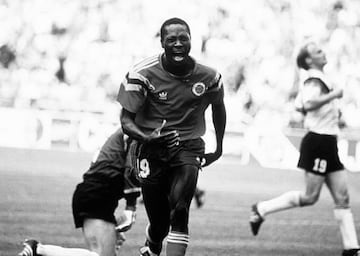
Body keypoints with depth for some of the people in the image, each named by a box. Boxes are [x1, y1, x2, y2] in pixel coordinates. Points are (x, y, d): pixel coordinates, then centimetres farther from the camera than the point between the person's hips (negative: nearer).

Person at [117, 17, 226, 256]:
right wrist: (147, 138, -29)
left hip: (188, 148, 1)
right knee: (159, 223, 2)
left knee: (179, 211, -21)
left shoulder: (209, 78, -3)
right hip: (152, 150, -1)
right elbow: (126, 120, -9)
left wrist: (219, 147, 25)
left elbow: (218, 107, 20)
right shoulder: (142, 74, -11)